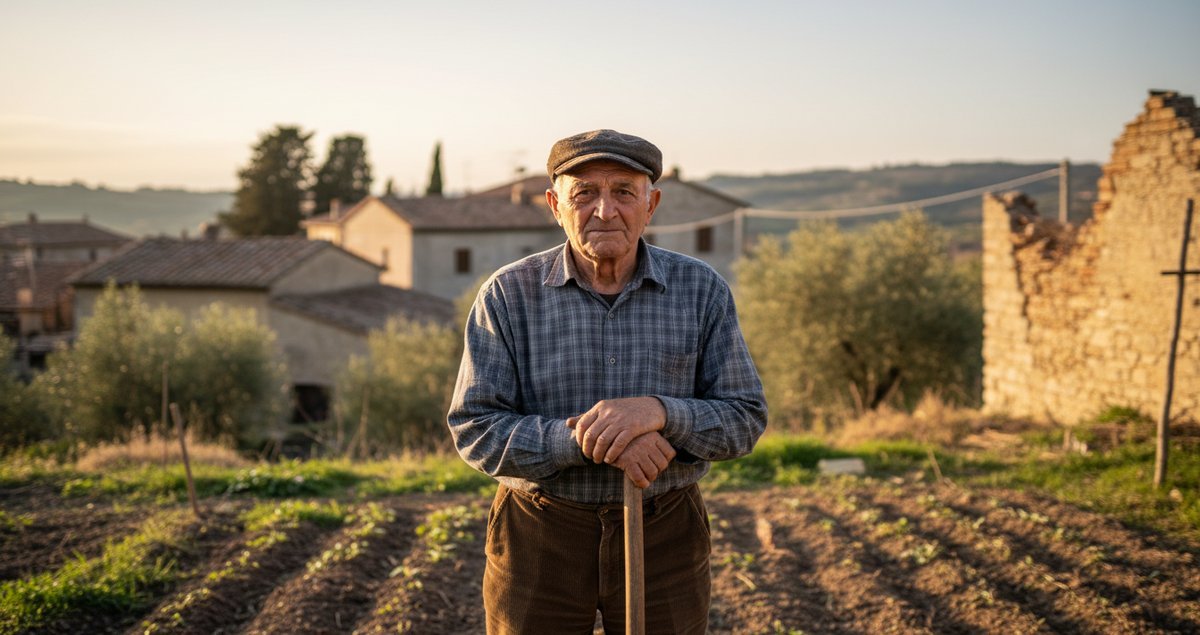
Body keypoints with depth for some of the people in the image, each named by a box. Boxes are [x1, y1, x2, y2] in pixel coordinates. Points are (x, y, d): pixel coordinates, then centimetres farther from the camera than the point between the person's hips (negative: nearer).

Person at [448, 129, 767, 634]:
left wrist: (659, 411, -24)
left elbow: (744, 420, -4)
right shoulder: (508, 295, -7)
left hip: (663, 536, 1)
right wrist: (584, 437, -26)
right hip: (539, 537, -1)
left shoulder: (702, 290, -3)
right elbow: (476, 430, -11)